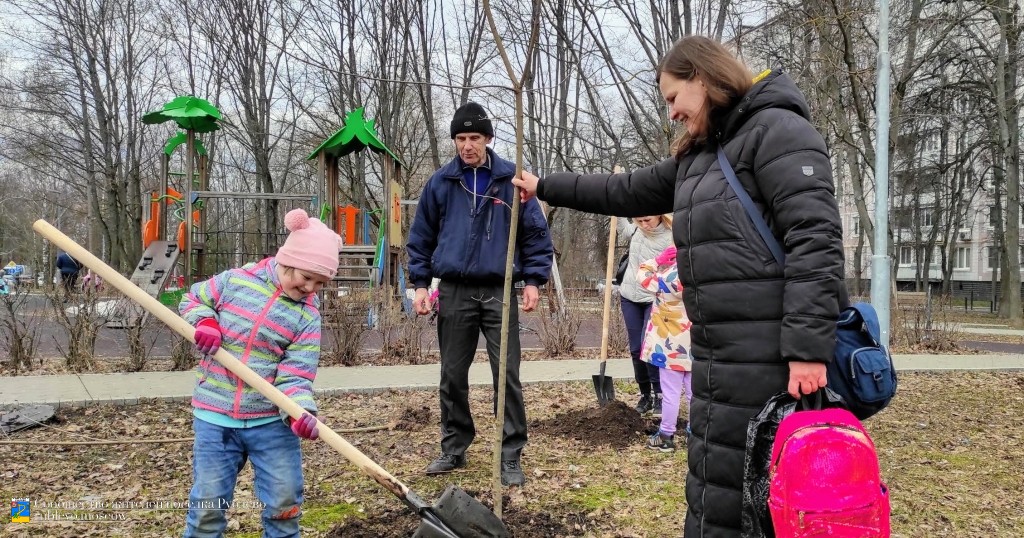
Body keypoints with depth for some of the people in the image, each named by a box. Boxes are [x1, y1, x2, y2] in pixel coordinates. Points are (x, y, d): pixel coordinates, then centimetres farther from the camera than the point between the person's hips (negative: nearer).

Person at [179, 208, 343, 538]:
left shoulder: (308, 315, -5)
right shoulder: (235, 280, -3)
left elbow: (295, 374, -11)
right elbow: (193, 299, 12)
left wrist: (302, 410, -29)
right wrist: (204, 321, -10)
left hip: (272, 420, 0)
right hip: (214, 417, 0)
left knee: (285, 502, 6)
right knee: (208, 505, 6)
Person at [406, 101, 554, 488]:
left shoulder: (511, 179, 1)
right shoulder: (440, 182, 5)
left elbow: (536, 232, 3)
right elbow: (421, 236, 11)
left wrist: (533, 280, -4)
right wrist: (420, 284, 5)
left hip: (499, 292, -2)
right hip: (454, 292, 2)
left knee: (507, 376, -3)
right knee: (452, 376, 10)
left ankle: (511, 457, 7)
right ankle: (454, 449, 25)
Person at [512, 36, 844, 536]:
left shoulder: (777, 130, -9)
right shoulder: (698, 155, 20)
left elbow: (815, 240, -18)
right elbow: (627, 191, 29)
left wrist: (808, 347, -24)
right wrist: (545, 187, 33)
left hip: (767, 356, -9)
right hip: (721, 353, 9)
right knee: (714, 485, 16)